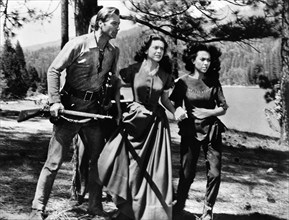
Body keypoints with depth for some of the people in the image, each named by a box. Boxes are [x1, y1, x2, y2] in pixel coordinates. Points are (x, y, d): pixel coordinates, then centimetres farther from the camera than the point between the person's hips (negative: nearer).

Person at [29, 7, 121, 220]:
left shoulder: (114, 51, 4)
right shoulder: (78, 44, -12)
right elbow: (54, 71, -11)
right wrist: (55, 101, -18)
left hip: (94, 109, 6)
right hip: (70, 106, -5)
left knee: (98, 159, 10)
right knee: (54, 160, -3)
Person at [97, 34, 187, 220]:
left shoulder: (165, 76, 3)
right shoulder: (133, 70, -5)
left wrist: (175, 111, -4)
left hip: (157, 123, 2)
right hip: (134, 120, -2)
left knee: (154, 169, 2)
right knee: (129, 166, -3)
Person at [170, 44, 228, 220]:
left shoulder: (213, 82, 3)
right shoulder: (183, 82, -2)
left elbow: (223, 108, 4)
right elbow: (174, 106, 1)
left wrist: (208, 112, -11)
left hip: (212, 131, 2)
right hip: (190, 131, -2)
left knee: (215, 173, -1)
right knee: (187, 173, -1)